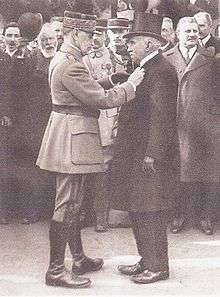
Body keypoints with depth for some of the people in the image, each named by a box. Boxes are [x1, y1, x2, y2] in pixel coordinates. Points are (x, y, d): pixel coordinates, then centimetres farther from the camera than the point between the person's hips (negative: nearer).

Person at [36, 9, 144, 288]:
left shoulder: (63, 60, 14)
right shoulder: (70, 66, -20)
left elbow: (90, 94, 17)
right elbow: (103, 99, -20)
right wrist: (131, 83, -9)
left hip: (71, 137, 11)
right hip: (71, 140, -11)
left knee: (73, 203, 17)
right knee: (66, 205, -4)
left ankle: (79, 259, 29)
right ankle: (55, 270, 4)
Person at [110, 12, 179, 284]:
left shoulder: (161, 71, -15)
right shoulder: (144, 69, 16)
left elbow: (161, 116, -21)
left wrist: (152, 154, -22)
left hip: (150, 157, -10)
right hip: (136, 155, 10)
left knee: (149, 213, -2)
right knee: (138, 212, 15)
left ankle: (158, 266, 11)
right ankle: (147, 261, 27)